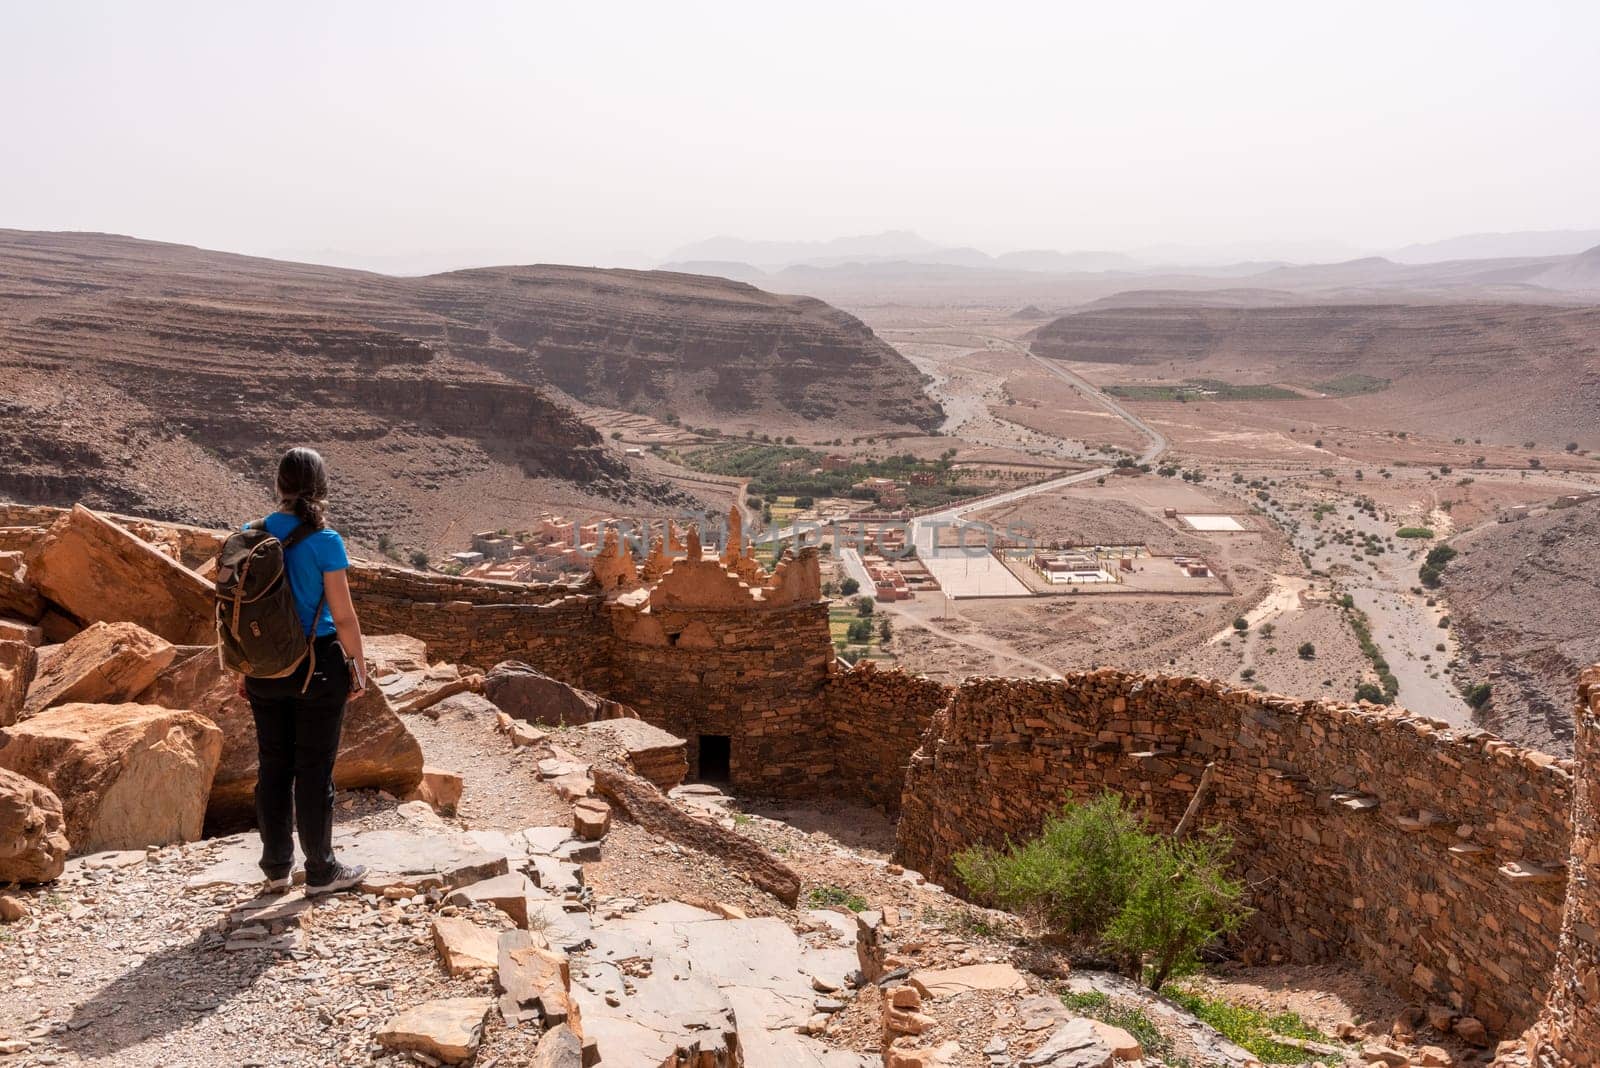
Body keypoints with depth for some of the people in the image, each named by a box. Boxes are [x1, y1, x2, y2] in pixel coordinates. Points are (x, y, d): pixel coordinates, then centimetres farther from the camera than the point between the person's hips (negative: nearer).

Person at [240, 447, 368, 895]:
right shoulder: (324, 541, -15)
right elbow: (343, 616, -14)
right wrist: (359, 668, -2)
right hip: (317, 665, -5)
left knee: (273, 766, 15)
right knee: (314, 770, 6)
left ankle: (276, 867, 26)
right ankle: (321, 871, 17)